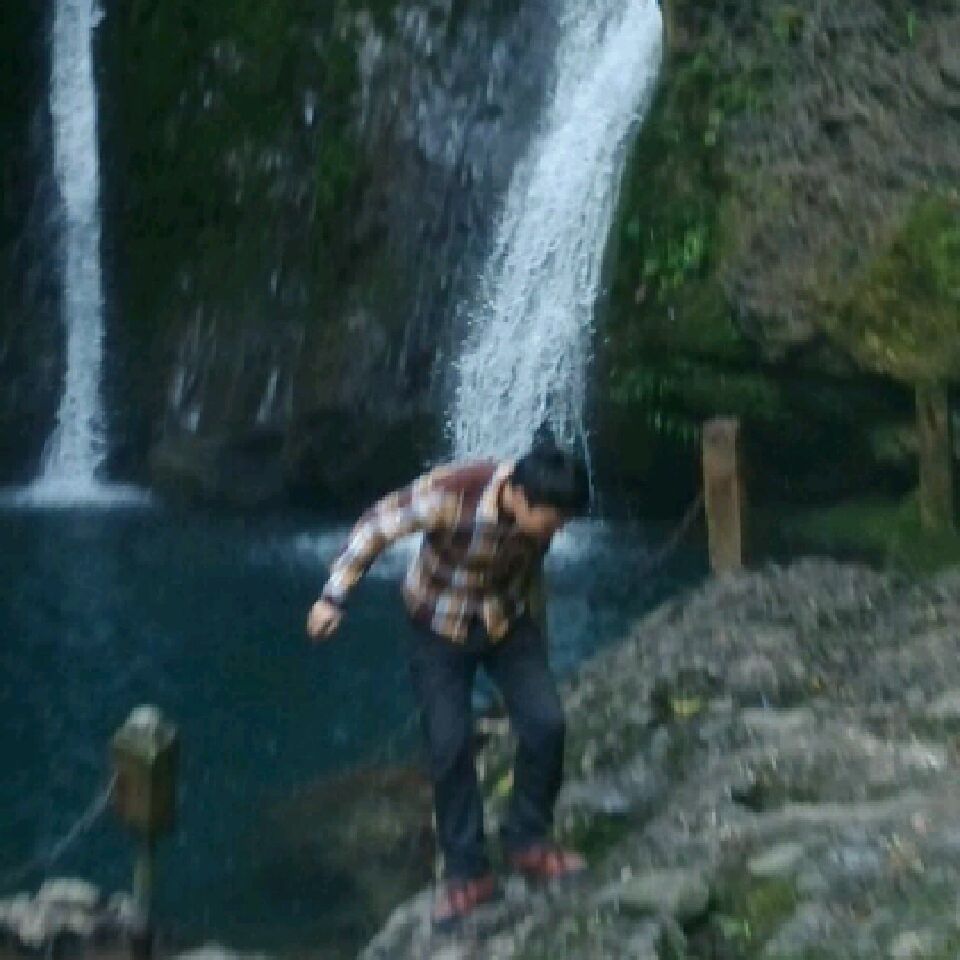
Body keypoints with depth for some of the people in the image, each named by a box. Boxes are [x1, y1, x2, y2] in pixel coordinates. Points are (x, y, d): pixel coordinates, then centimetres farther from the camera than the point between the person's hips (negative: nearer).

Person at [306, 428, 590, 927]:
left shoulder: (541, 507, -20)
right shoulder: (448, 493, -36)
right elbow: (375, 526, -21)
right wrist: (334, 596, -18)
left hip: (509, 621, 3)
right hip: (441, 628, -3)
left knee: (545, 724, -9)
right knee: (449, 746, -7)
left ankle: (527, 840, 12)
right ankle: (466, 871, 9)